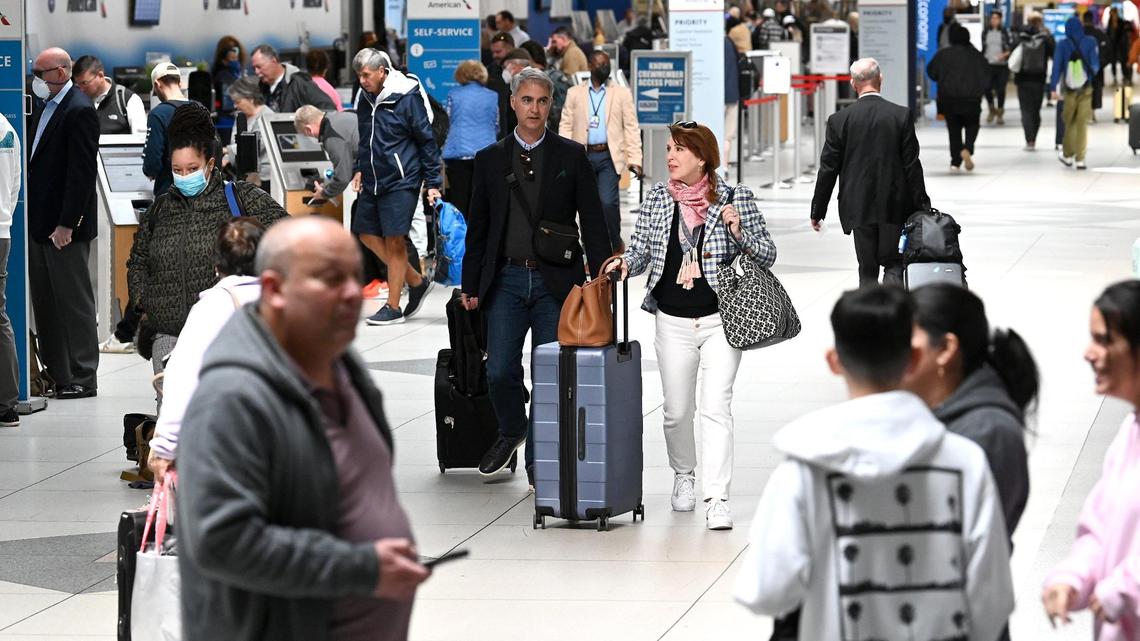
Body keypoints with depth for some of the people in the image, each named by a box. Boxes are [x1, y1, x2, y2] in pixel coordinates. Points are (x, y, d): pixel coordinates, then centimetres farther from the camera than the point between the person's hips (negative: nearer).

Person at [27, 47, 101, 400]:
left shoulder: (79, 111, -14)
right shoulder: (43, 106, 13)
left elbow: (81, 172, -18)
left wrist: (66, 224, -20)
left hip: (64, 225, -9)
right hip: (39, 222, 9)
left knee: (73, 301, -2)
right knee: (43, 301, 12)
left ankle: (81, 378, 4)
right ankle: (54, 371, 19)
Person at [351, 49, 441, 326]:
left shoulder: (407, 98, -12)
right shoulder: (365, 98, 8)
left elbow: (426, 141, -8)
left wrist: (433, 182, -9)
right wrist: (360, 168, 20)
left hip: (401, 180, -8)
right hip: (373, 180, 8)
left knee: (394, 240, -5)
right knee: (367, 235, 8)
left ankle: (393, 307, 2)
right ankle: (416, 281, 23)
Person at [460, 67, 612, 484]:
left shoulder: (571, 157, 4)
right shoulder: (490, 160, 8)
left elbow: (593, 222, 3)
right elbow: (477, 227, 11)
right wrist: (471, 286, 7)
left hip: (556, 281, -1)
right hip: (507, 279, 1)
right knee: (500, 371, -5)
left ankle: (539, 463, 11)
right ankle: (511, 431, 24)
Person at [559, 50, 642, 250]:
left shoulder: (622, 93, 7)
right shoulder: (575, 93, 10)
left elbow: (631, 127, 4)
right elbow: (566, 126, 7)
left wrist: (634, 159, -5)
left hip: (610, 156, -2)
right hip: (584, 156, 2)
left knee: (608, 201, -16)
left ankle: (615, 243, 3)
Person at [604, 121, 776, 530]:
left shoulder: (735, 198, -3)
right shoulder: (657, 199, 4)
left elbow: (767, 255, 1)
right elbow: (641, 252, 10)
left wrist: (738, 232, -17)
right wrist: (625, 264, -12)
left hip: (721, 320, -3)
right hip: (673, 323, 3)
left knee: (715, 406, -14)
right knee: (677, 410, 11)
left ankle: (717, 499, -16)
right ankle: (684, 475, 38)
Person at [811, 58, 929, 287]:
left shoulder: (839, 120, -5)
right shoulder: (901, 116, -5)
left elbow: (828, 169, -1)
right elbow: (912, 165, -4)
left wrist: (817, 211, 7)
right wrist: (921, 206, 4)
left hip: (859, 208, 0)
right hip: (894, 208, 0)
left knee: (867, 270, 10)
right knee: (894, 264, 8)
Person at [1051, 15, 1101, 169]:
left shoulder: (1062, 44, -4)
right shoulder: (1090, 42, -4)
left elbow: (1057, 66, -7)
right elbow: (1095, 65, -4)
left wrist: (1053, 88, -6)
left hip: (1069, 88, 0)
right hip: (1086, 88, 0)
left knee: (1069, 122, 15)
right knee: (1082, 123, 3)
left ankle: (1067, 155, 22)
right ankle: (1080, 159, -1)